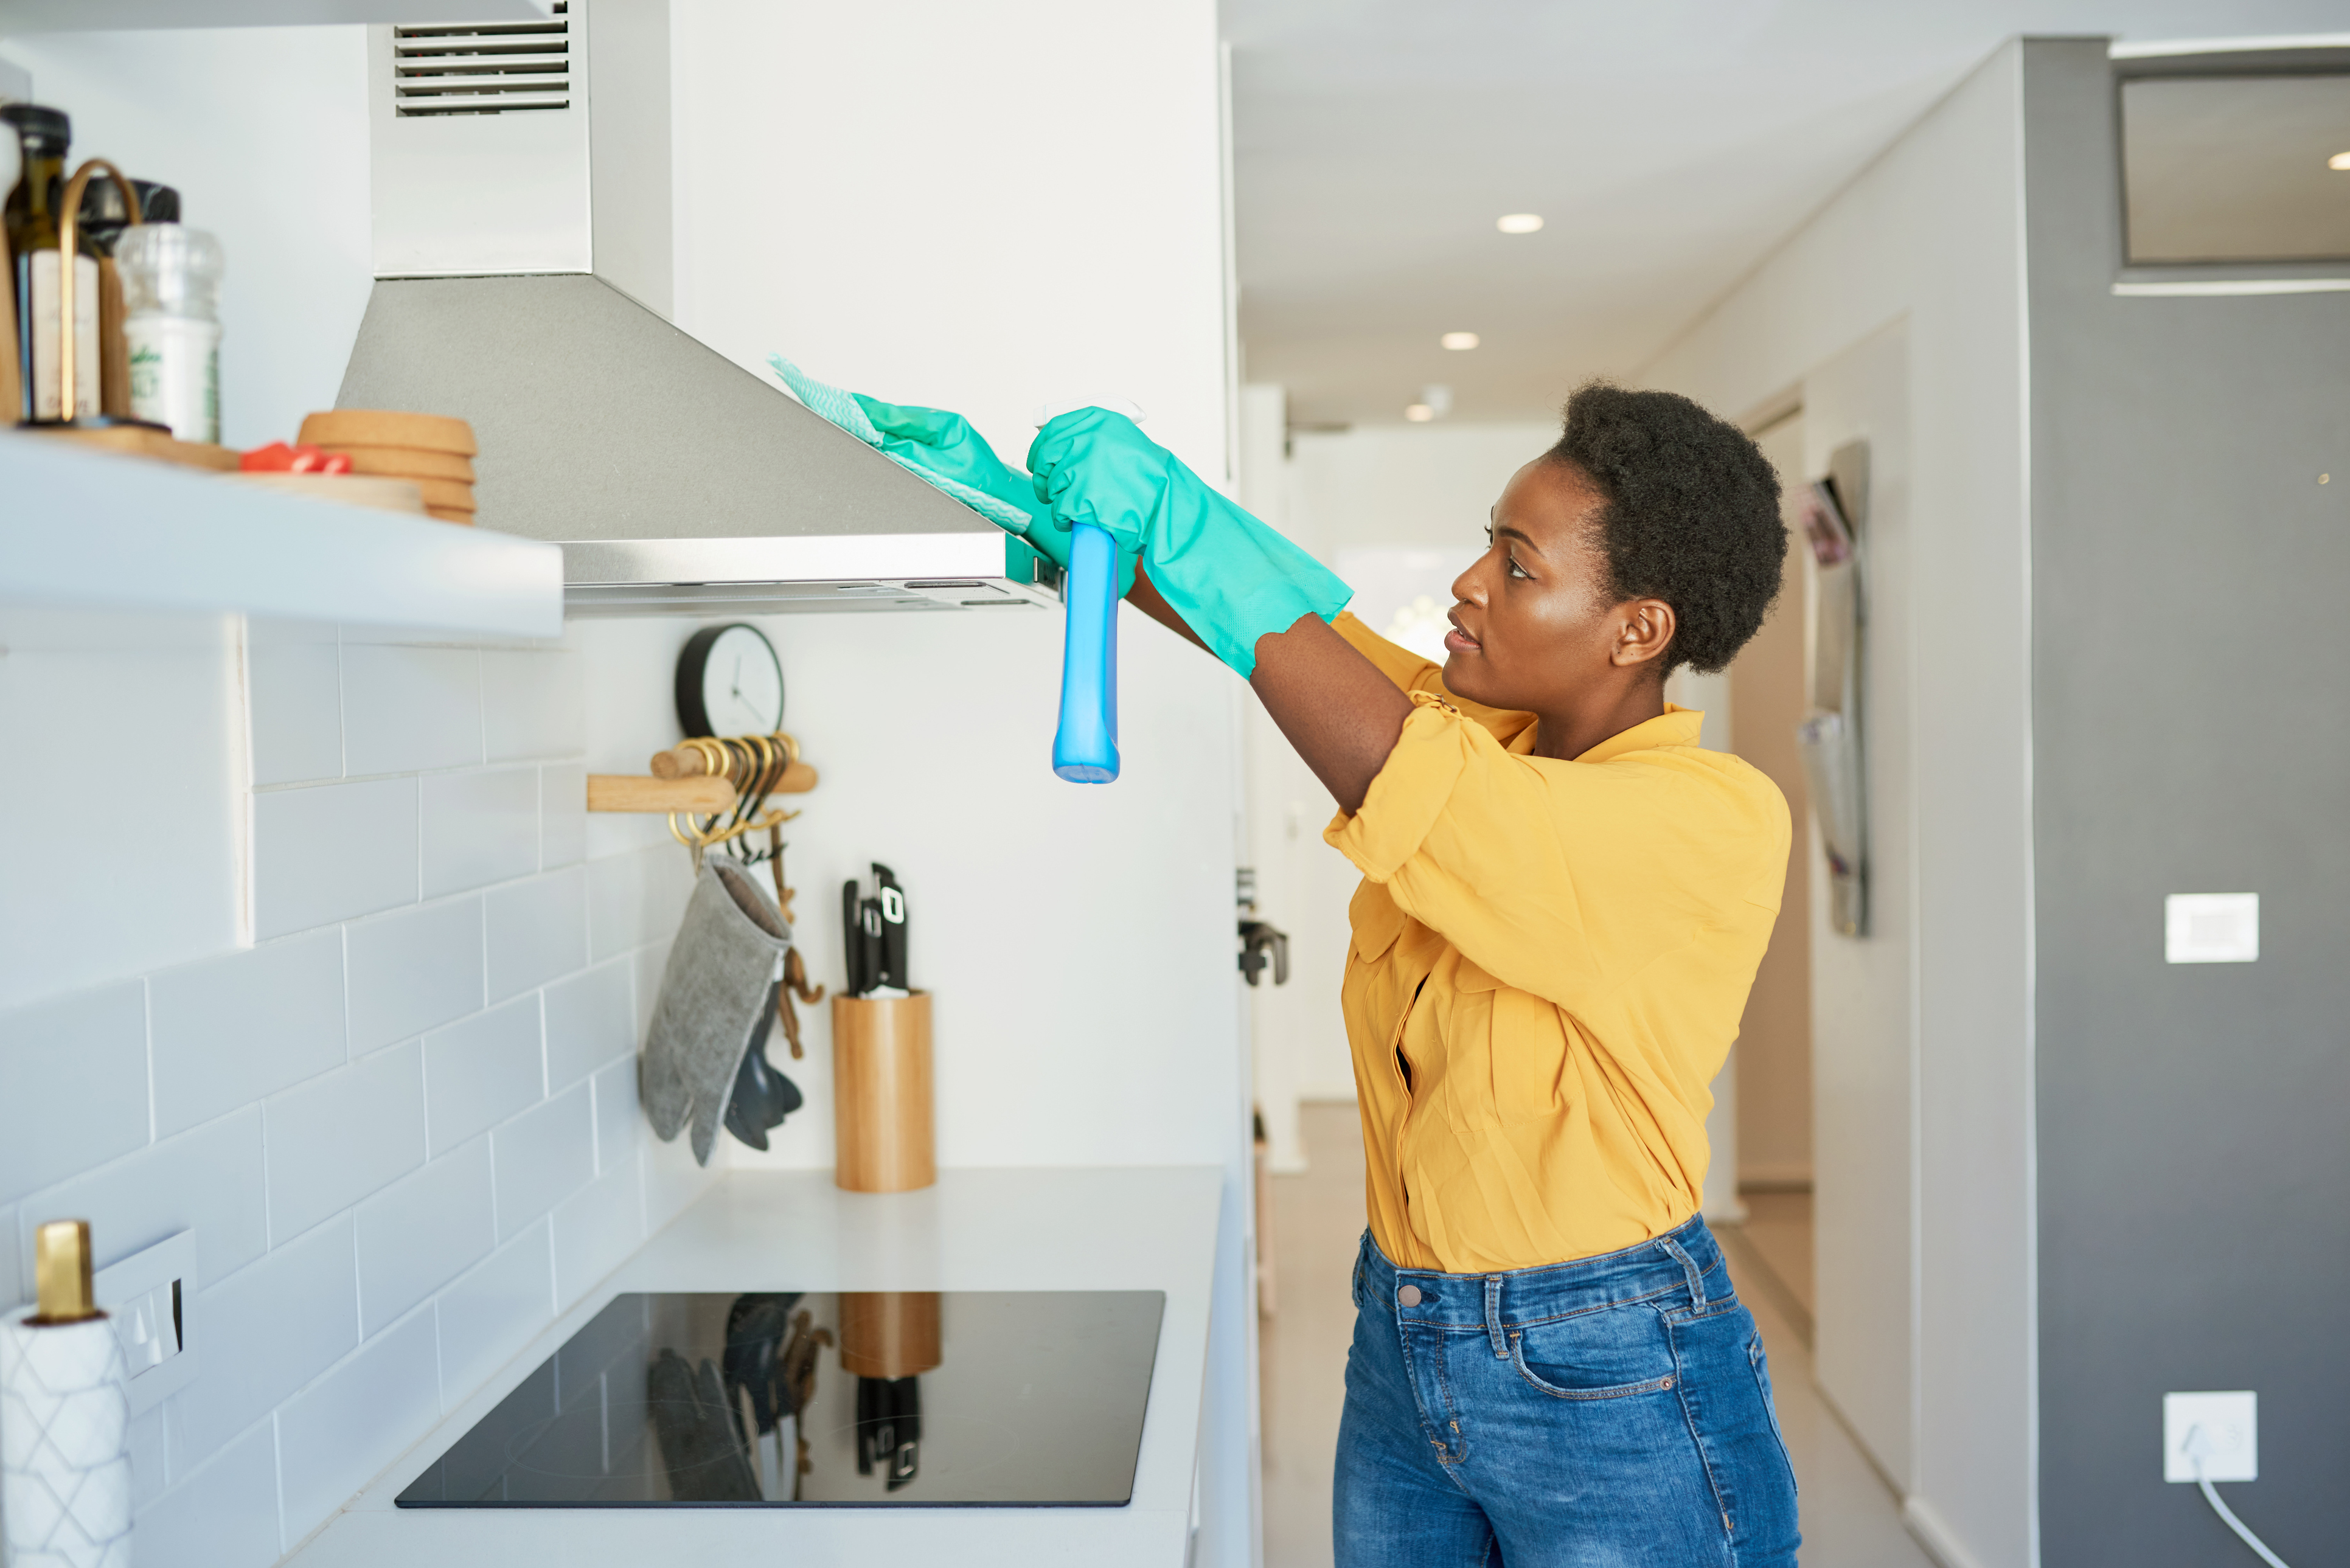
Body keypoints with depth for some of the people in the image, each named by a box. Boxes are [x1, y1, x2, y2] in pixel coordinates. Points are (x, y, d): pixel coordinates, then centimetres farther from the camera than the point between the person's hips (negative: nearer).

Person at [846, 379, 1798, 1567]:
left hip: (1609, 1393, -6)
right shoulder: (1483, 736, 0)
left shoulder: (1718, 822, -21)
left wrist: (1173, 514, -31)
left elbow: (1405, 788, -33)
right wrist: (1023, 497, -6)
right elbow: (1269, 613, 3)